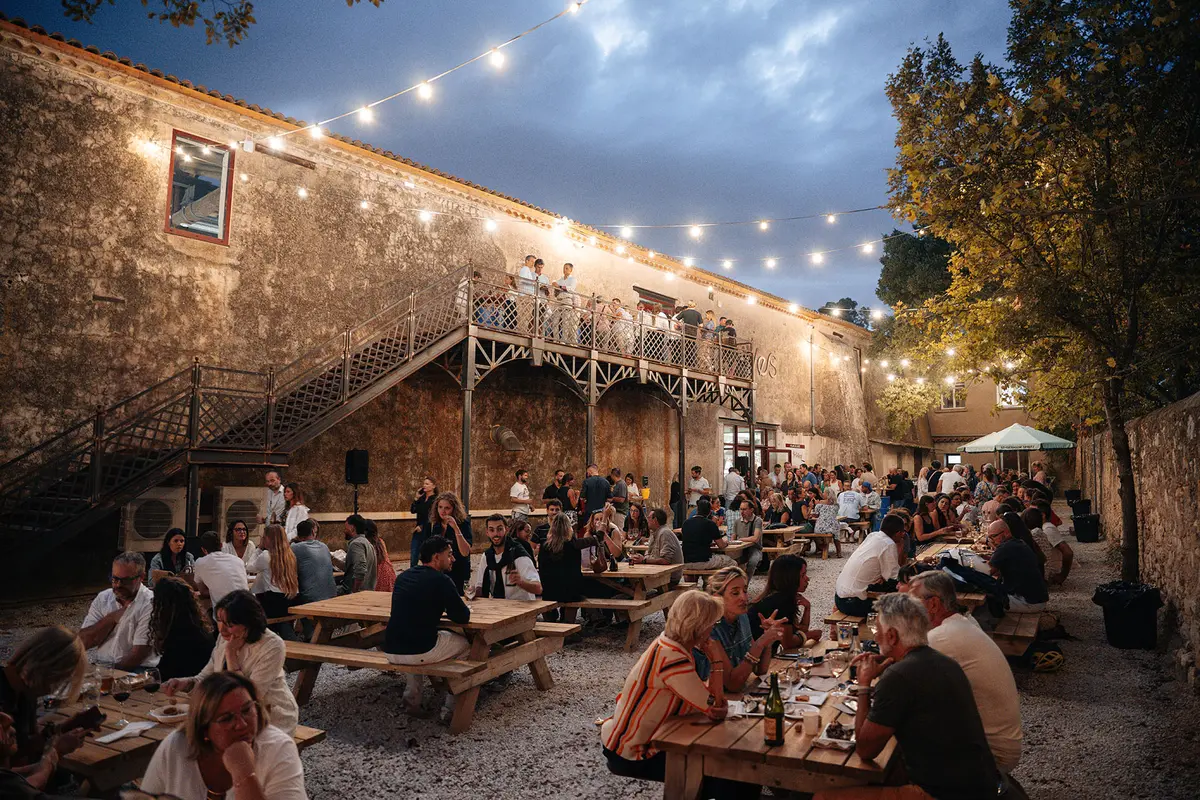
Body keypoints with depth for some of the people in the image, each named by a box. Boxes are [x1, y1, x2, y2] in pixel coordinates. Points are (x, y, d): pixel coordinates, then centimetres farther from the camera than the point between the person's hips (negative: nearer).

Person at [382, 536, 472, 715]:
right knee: (464, 644, 19)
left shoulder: (403, 576, 12)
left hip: (391, 652, 6)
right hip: (419, 652, -6)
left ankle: (412, 702, 34)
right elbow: (463, 617, -7)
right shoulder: (441, 580, -10)